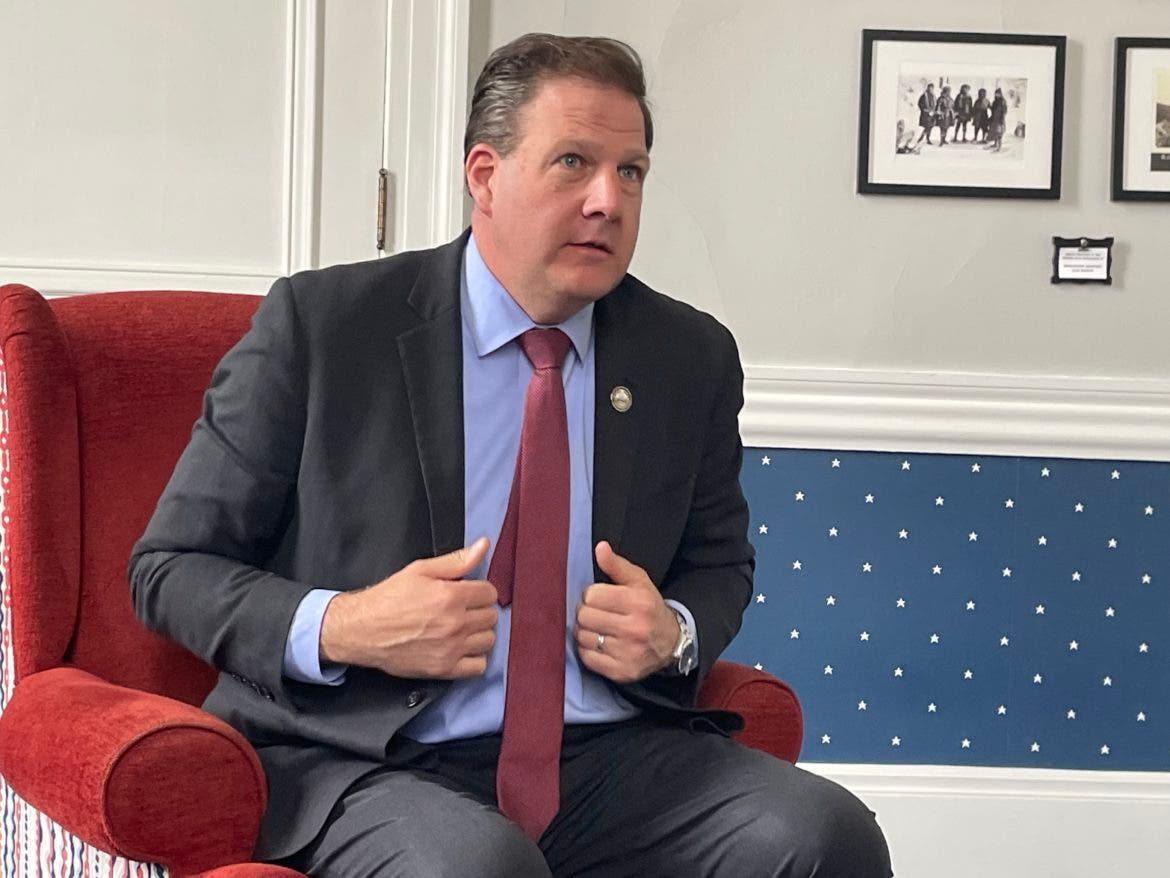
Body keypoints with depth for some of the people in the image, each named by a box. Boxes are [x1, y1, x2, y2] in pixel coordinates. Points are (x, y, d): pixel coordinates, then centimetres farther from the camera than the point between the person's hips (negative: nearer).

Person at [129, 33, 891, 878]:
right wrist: (340, 629, -17)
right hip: (364, 763, -4)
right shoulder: (319, 325, -2)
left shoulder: (694, 357, 8)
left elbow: (719, 563, 23)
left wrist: (675, 635, -2)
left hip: (610, 755, 4)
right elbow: (172, 568, 2)